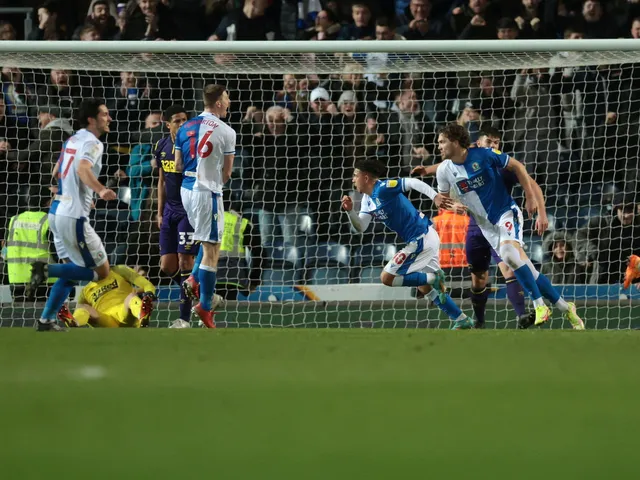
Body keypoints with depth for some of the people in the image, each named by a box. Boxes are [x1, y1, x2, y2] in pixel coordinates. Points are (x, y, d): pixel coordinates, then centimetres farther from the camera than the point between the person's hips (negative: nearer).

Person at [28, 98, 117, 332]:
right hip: (73, 216, -9)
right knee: (101, 271, -3)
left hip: (57, 211, 9)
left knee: (73, 270, 20)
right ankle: (46, 270, -13)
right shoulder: (92, 143, -11)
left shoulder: (73, 140, 15)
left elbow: (57, 172, 28)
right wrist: (101, 190, -48)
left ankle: (47, 320, 14)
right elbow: (83, 169, -31)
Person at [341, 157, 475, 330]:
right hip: (425, 239, 10)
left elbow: (413, 182, -24)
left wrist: (435, 197, -36)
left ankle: (434, 278, -11)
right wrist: (350, 211, -6)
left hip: (421, 240, -10)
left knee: (387, 278, -8)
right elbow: (361, 227, 11)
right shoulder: (367, 199, 13)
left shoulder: (382, 188, -15)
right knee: (424, 288, 19)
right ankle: (462, 321, 20)